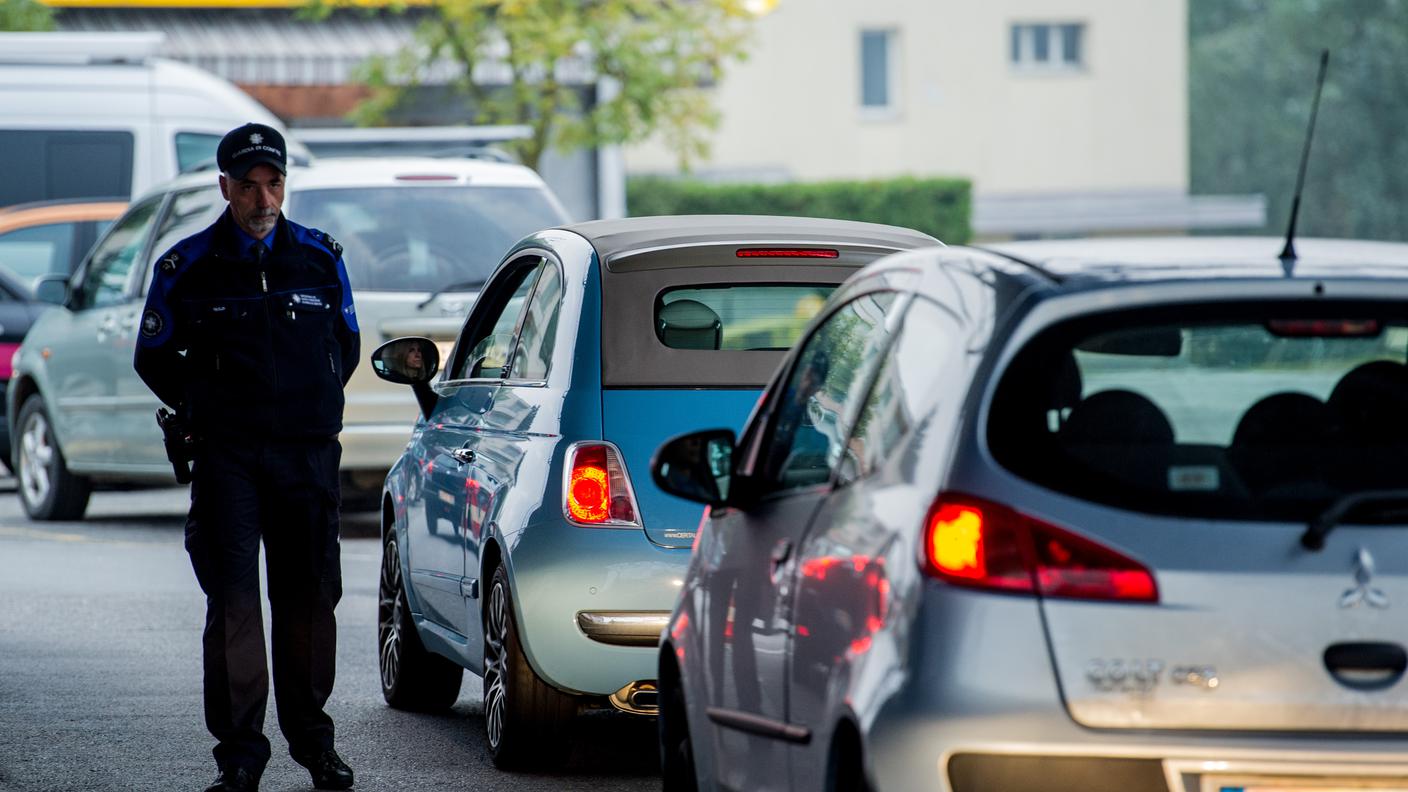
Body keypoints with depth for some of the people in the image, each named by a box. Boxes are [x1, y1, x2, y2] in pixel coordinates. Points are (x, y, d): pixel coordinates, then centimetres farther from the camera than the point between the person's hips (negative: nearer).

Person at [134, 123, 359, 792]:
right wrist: (207, 412, 8)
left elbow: (345, 343, 21)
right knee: (232, 601, -7)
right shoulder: (187, 266, 2)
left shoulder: (320, 259, 8)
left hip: (307, 455, 2)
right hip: (227, 457, -2)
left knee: (309, 598, 6)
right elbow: (154, 357, 13)